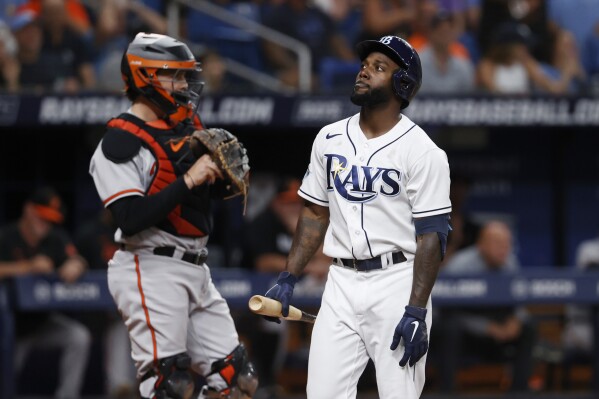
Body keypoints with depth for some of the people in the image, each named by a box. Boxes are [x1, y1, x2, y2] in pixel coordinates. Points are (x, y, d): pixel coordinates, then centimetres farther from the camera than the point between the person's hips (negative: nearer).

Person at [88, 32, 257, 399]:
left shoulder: (187, 124, 14)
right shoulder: (121, 141, -12)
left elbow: (218, 190, 23)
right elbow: (131, 218, -22)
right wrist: (188, 180, -23)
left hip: (195, 271, 9)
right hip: (150, 272, -9)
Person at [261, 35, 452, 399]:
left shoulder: (422, 151, -8)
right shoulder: (330, 139, 10)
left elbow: (431, 236, -12)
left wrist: (416, 311, -19)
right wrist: (288, 279, 8)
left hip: (397, 284, -5)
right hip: (341, 285, 5)